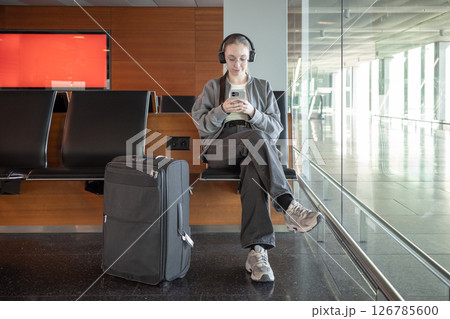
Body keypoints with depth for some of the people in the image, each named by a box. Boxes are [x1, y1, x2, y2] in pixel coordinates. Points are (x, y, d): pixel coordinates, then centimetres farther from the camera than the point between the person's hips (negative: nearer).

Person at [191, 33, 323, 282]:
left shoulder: (263, 87, 21)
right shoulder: (212, 87, 20)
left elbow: (275, 128, 10)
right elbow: (200, 124, 7)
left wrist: (253, 113, -10)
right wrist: (222, 110, -12)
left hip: (255, 149, 1)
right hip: (219, 148, -1)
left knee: (254, 171, -38)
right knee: (256, 137, -36)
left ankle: (257, 252, -52)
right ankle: (289, 207, -46)